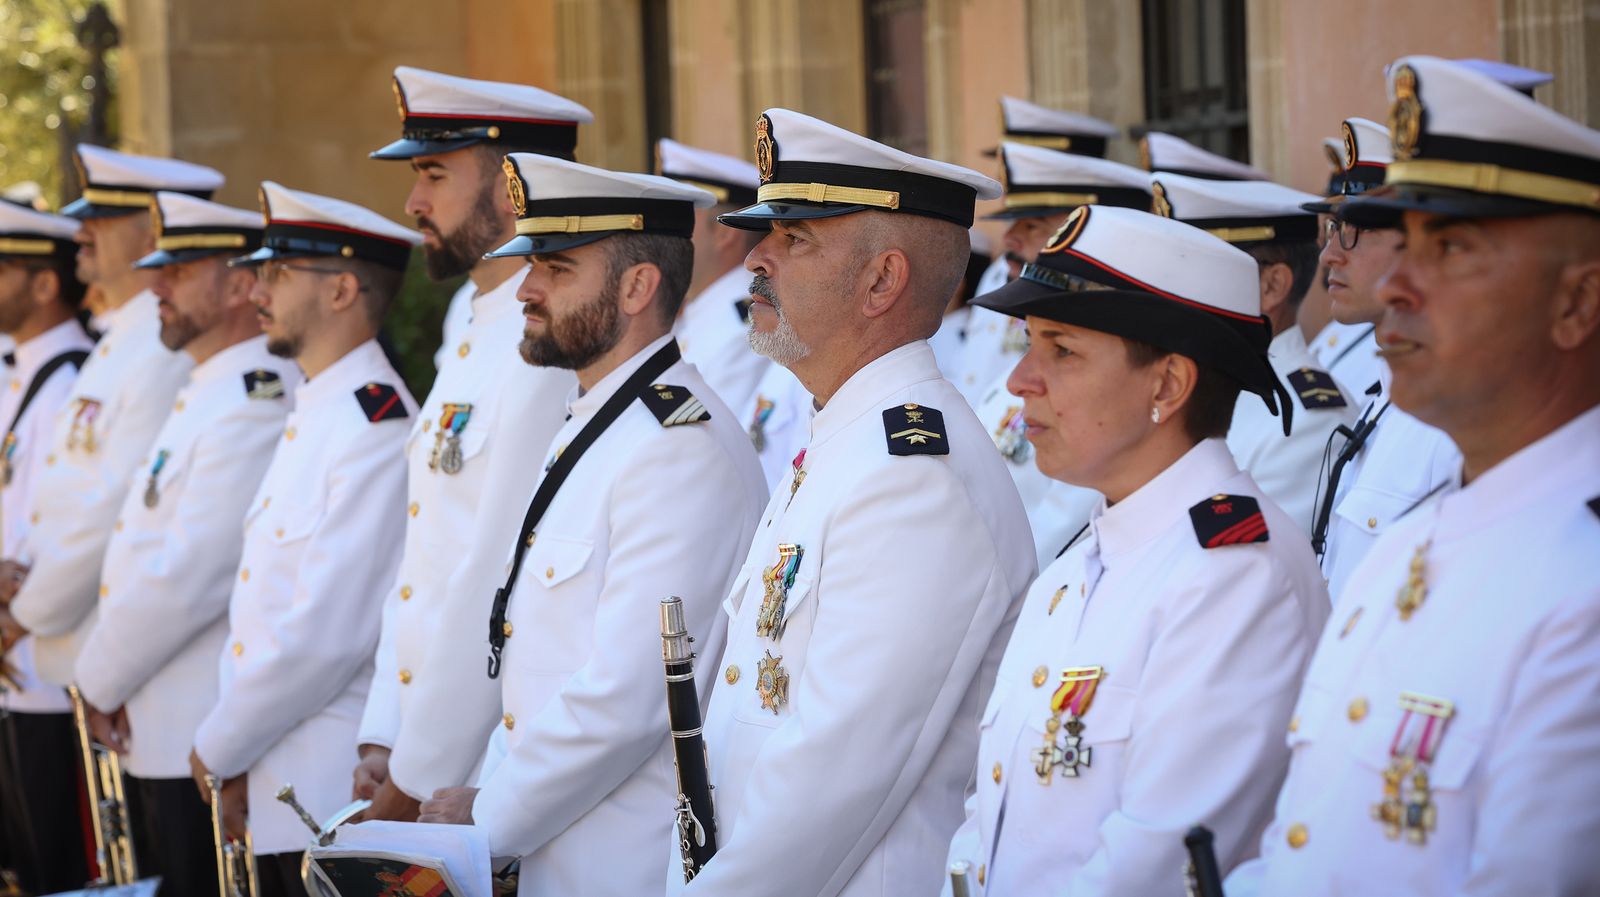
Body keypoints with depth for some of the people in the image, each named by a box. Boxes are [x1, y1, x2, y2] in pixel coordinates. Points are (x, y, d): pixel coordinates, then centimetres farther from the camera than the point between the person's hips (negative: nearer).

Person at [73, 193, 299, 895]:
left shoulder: (258, 405, -18)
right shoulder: (204, 394, 16)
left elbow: (189, 577, -21)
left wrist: (101, 679, -10)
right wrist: (105, 674, 9)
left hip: (204, 746, -10)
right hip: (153, 738, 10)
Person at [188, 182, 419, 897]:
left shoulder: (379, 426, -17)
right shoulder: (313, 414, 14)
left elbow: (326, 634, -20)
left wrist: (221, 748, -10)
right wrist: (232, 746, 7)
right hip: (274, 791, 9)